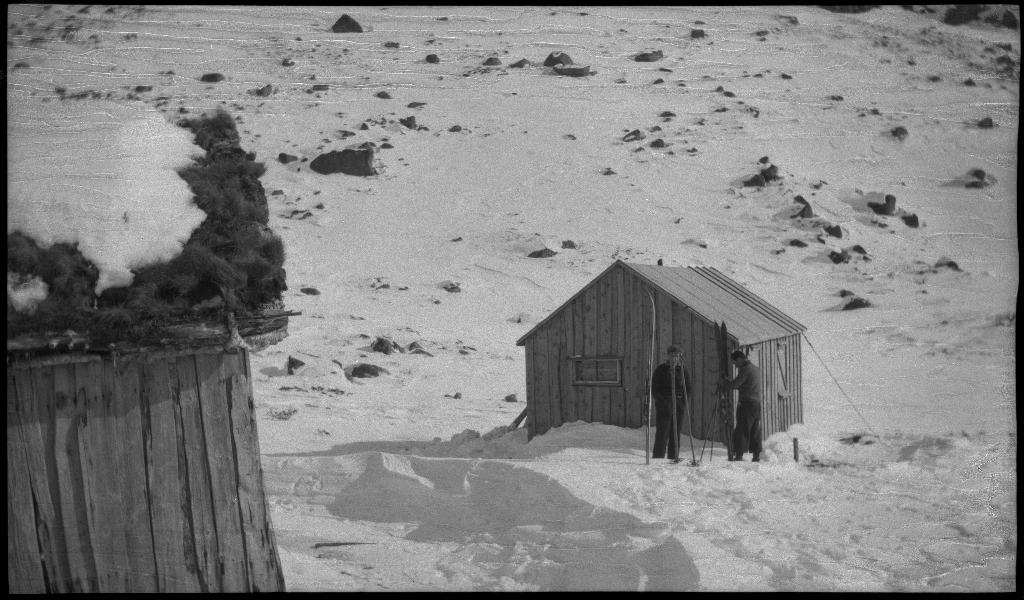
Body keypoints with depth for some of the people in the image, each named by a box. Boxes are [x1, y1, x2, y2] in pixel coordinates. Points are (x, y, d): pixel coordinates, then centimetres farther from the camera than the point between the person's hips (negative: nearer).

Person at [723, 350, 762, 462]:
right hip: (758, 403, 9)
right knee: (755, 431, 11)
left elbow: (734, 385, -13)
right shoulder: (756, 369, 17)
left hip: (747, 403, -9)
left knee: (742, 431, -7)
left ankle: (739, 455, -10)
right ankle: (757, 456, 11)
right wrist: (731, 385, 15)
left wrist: (727, 382, 7)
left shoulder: (745, 370, -12)